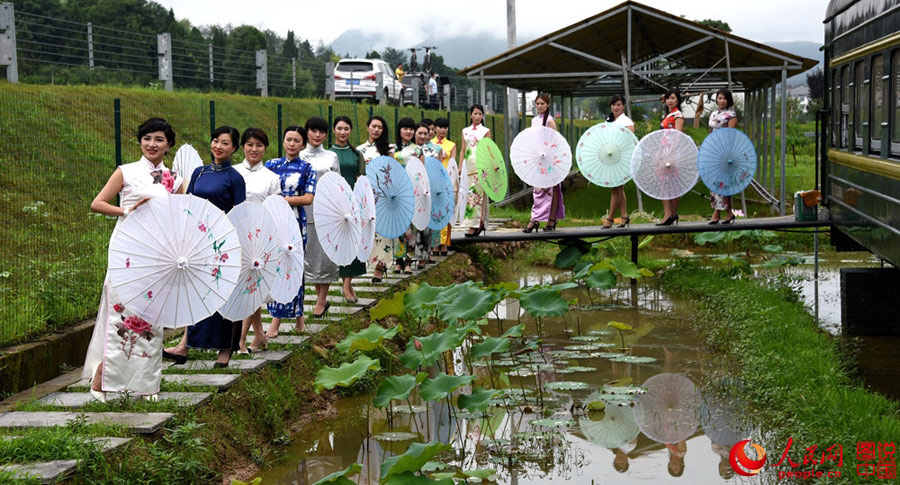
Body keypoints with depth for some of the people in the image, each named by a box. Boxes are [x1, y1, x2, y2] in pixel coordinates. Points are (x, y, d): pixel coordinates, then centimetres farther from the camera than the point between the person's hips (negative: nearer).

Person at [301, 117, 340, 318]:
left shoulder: (331, 157, 6)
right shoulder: (299, 157, 8)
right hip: (305, 210, 2)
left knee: (325, 254, -3)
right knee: (309, 253, 3)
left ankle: (321, 302, 3)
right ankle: (321, 298, 16)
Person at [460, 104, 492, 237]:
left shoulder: (486, 131, 6)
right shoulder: (465, 131, 15)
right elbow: (463, 150, 14)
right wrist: (460, 167, 7)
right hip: (468, 165, 4)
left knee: (478, 193, -9)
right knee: (469, 193, 0)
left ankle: (474, 225, -11)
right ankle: (480, 223, 8)